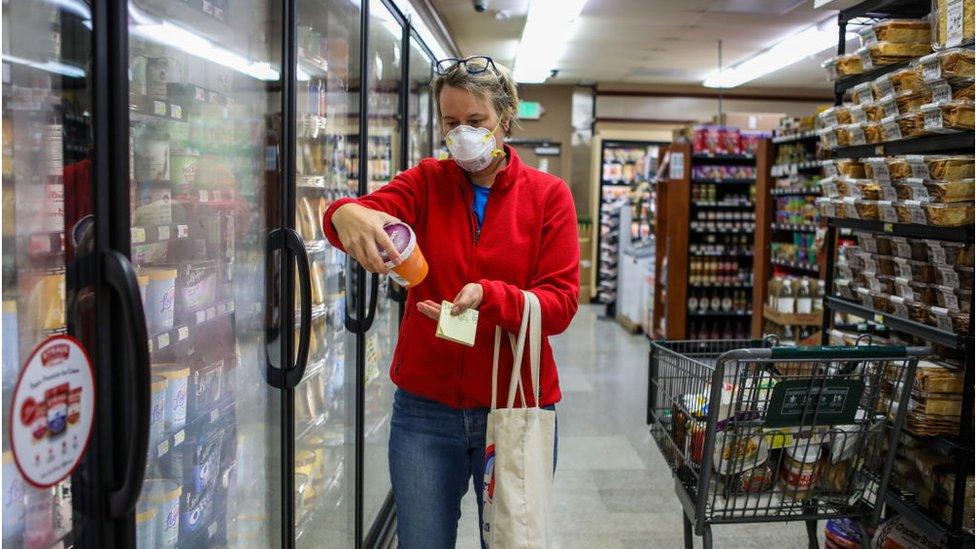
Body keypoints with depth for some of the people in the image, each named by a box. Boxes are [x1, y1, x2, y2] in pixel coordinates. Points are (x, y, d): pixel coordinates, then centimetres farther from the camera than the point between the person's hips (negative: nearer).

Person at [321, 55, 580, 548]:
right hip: (426, 406, 1)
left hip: (516, 406, -1)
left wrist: (488, 296, -27)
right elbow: (372, 210, -17)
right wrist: (347, 214, -41)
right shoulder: (427, 183, 3)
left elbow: (561, 301, -9)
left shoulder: (548, 195, -2)